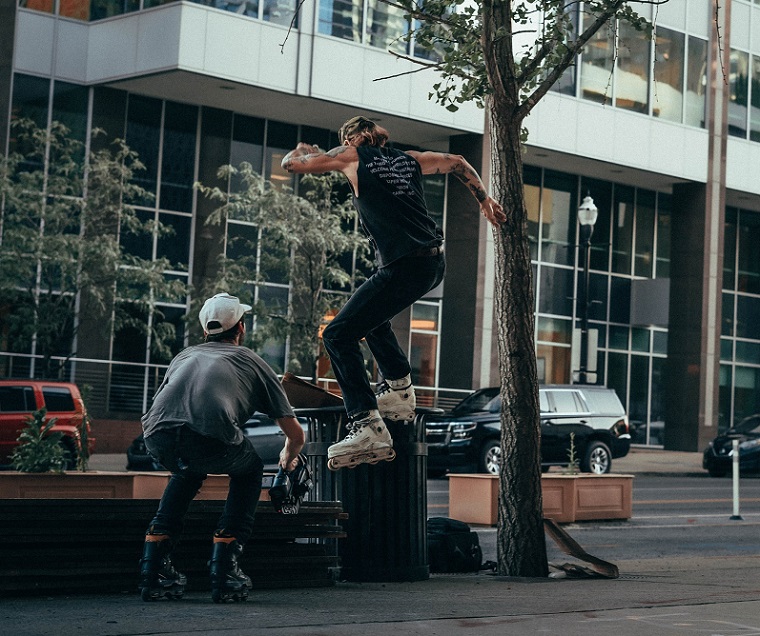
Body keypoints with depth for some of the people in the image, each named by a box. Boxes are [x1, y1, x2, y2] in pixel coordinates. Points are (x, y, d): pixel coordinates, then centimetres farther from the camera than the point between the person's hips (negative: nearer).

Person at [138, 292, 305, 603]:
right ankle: (224, 573, 18)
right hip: (210, 439, -4)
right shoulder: (251, 362, 29)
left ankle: (153, 571, 27)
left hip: (157, 437, 4)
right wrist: (289, 459, 59)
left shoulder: (184, 355, 37)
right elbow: (295, 434, 35)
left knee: (188, 472, 38)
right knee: (249, 471, 30)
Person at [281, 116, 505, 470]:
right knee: (371, 314, 32)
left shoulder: (352, 157, 3)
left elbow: (291, 163, 7)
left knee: (338, 336, -9)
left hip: (404, 268, -8)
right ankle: (399, 391, 29)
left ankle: (368, 427, -24)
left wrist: (304, 151, 30)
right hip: (434, 262, 8)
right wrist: (484, 200, 39)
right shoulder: (407, 159, 20)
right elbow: (457, 163, 31)